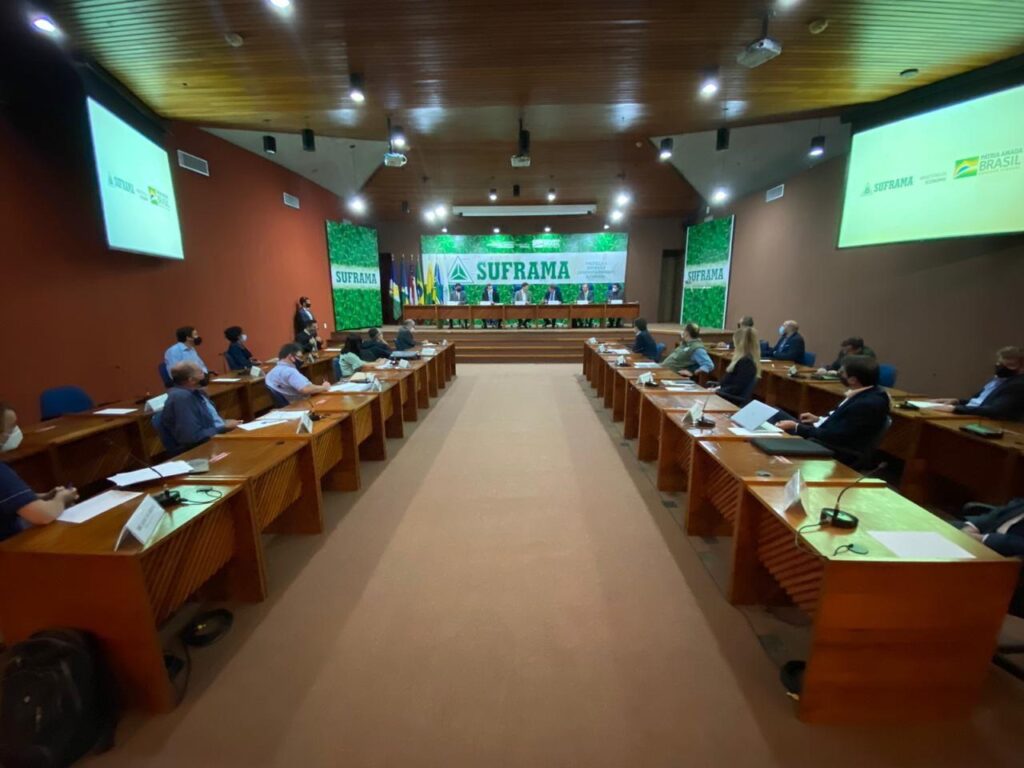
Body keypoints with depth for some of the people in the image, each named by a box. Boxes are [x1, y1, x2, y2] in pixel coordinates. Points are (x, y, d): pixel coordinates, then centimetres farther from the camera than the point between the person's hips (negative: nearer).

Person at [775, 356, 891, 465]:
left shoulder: (868, 404, -29)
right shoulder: (867, 392, -1)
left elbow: (834, 436, -24)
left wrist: (796, 427, -18)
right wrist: (819, 419, 8)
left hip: (838, 453, -9)